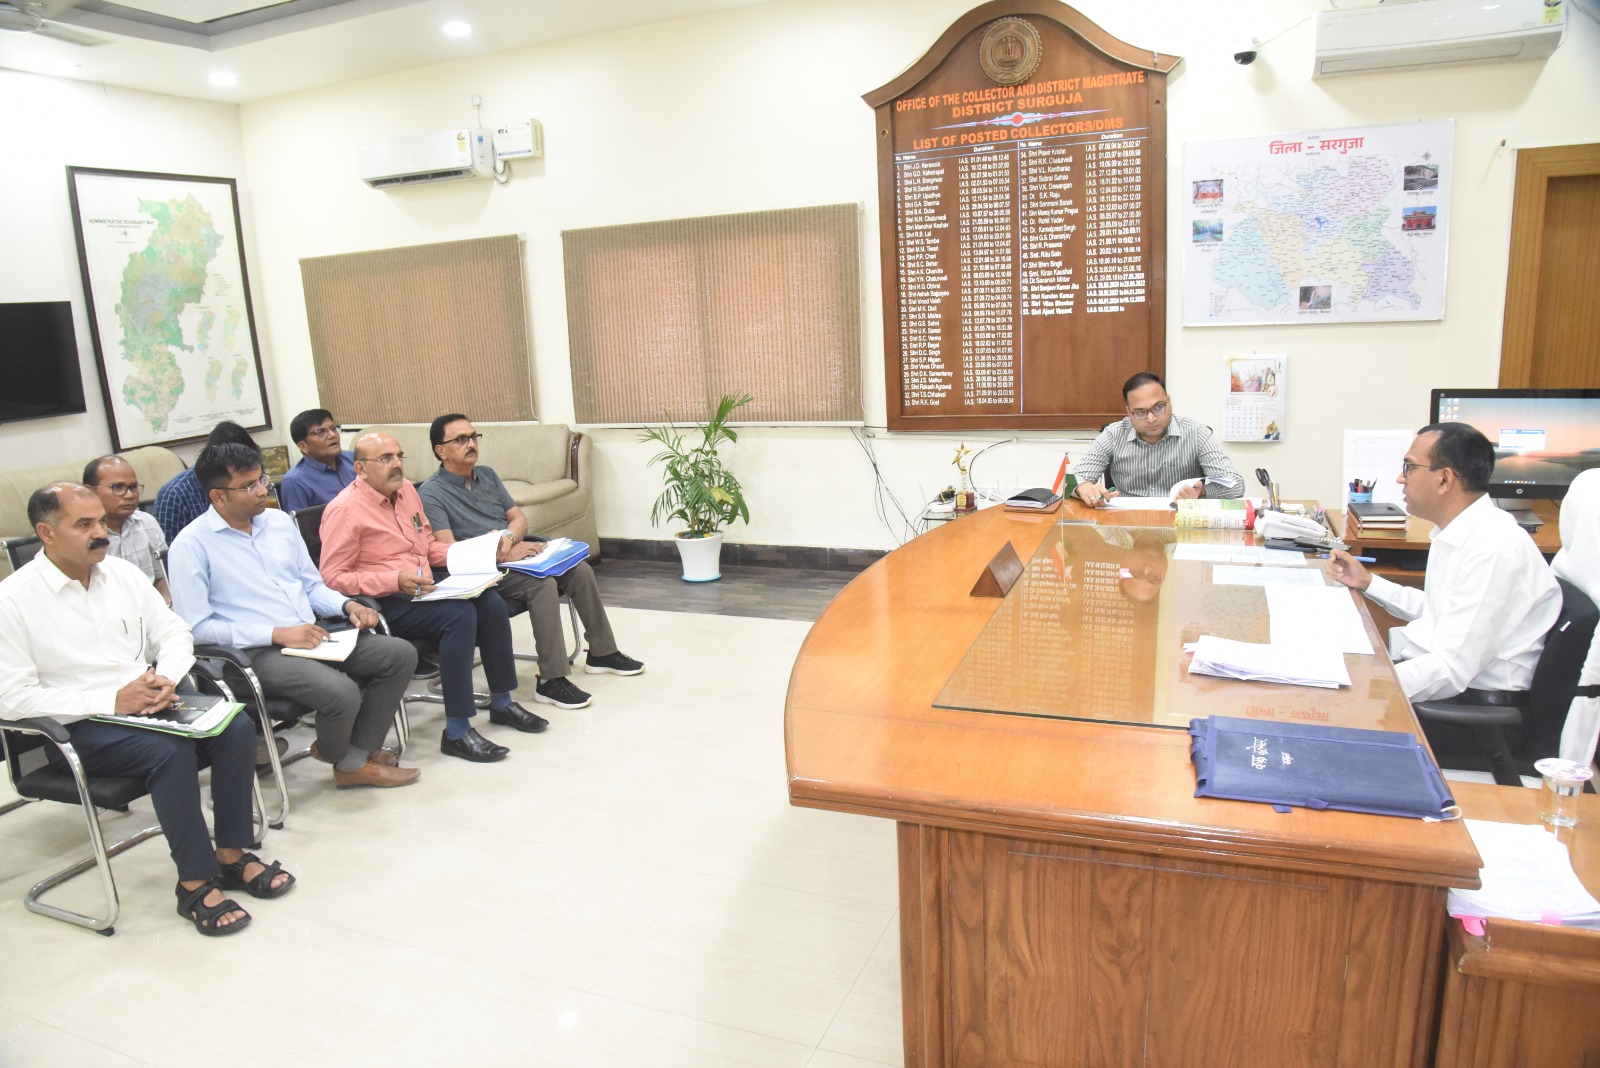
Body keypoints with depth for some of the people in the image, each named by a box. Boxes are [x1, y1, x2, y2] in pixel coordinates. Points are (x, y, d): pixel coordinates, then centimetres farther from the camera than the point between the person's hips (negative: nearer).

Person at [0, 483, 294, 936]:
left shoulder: (123, 573, 7)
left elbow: (174, 633, 12)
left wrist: (166, 678, -11)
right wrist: (112, 701, -21)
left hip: (145, 706, 6)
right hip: (77, 728, -5)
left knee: (235, 727, -18)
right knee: (172, 751, -31)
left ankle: (232, 856, -7)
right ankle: (195, 885, -19)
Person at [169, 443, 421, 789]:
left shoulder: (280, 521, 12)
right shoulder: (192, 545, -7)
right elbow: (198, 627, -11)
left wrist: (347, 605, -2)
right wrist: (277, 634, -18)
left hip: (311, 636, 7)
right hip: (257, 653, -7)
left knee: (401, 654, -10)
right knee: (342, 693, -30)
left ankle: (356, 759, -1)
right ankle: (339, 756, 6)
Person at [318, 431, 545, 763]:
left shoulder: (406, 488, 11)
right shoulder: (344, 509, -12)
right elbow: (333, 577, -15)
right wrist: (395, 580, -24)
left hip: (422, 591, 8)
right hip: (385, 603, -8)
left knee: (491, 603, -12)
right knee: (459, 615, -29)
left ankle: (502, 703, 5)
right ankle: (456, 733, -24)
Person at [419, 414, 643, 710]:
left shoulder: (487, 475, 13)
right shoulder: (431, 493, -10)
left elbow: (519, 517, 11)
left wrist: (509, 538, -13)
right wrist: (504, 554, -25)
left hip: (513, 552, 7)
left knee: (580, 570, -8)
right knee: (543, 584, -31)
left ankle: (602, 652, 7)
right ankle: (551, 680, -27)